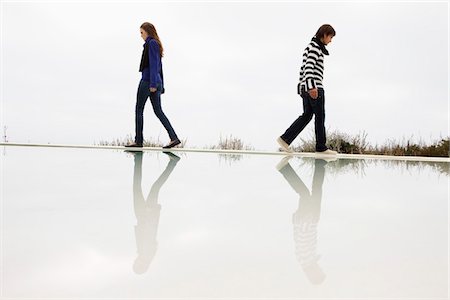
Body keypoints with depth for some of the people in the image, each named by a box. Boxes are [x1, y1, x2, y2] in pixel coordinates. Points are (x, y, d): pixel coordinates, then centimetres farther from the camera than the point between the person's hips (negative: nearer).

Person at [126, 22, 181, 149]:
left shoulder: (151, 43, -6)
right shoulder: (157, 45, 21)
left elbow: (153, 64, -16)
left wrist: (153, 83, -21)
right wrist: (161, 86, 22)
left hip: (148, 81, -9)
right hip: (156, 82, 9)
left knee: (139, 109, -1)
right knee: (158, 111, 4)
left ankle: (138, 140, 2)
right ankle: (174, 138, -6)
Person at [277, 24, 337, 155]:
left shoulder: (310, 47, 21)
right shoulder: (315, 46, -9)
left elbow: (303, 68, 22)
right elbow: (309, 66, -21)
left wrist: (303, 86, 23)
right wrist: (312, 86, -28)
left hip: (306, 87, 9)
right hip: (315, 87, -9)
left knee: (307, 115, 9)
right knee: (320, 116, -1)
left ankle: (285, 139, 2)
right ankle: (321, 147, 7)